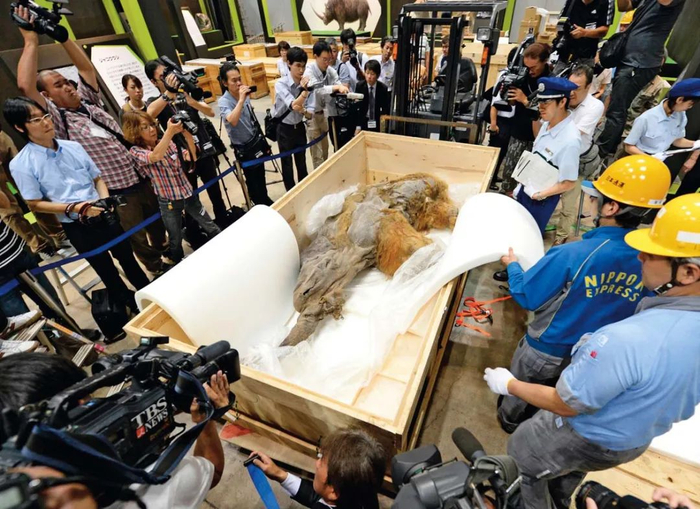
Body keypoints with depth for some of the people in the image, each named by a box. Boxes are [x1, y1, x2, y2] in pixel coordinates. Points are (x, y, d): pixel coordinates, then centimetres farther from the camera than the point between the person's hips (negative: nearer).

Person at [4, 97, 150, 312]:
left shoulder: (74, 146, 2)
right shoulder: (21, 164, -9)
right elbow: (35, 204, -7)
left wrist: (105, 199, -10)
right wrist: (74, 208, -20)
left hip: (104, 216, 3)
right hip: (77, 228, -3)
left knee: (128, 259, 17)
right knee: (107, 272, 12)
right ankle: (133, 305, 32)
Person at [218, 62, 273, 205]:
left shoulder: (245, 94, -2)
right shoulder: (224, 101, -20)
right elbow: (232, 121, -42)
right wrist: (241, 100, -40)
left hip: (257, 141, 6)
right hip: (244, 148, -6)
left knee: (261, 176, 19)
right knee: (253, 181, 8)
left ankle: (265, 201, 39)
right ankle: (261, 206, 27)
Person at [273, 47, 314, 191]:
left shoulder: (307, 84, -6)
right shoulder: (281, 84, -19)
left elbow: (310, 114, -11)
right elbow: (293, 105, -34)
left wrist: (303, 110, -31)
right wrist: (304, 90, -29)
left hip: (299, 127, 4)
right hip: (284, 129, -4)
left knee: (302, 164, 16)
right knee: (287, 165, 7)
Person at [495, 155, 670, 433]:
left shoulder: (571, 255, -34)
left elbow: (526, 297, -23)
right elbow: (637, 312, 1)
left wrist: (512, 265, -6)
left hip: (546, 350, -5)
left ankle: (510, 419, 51)